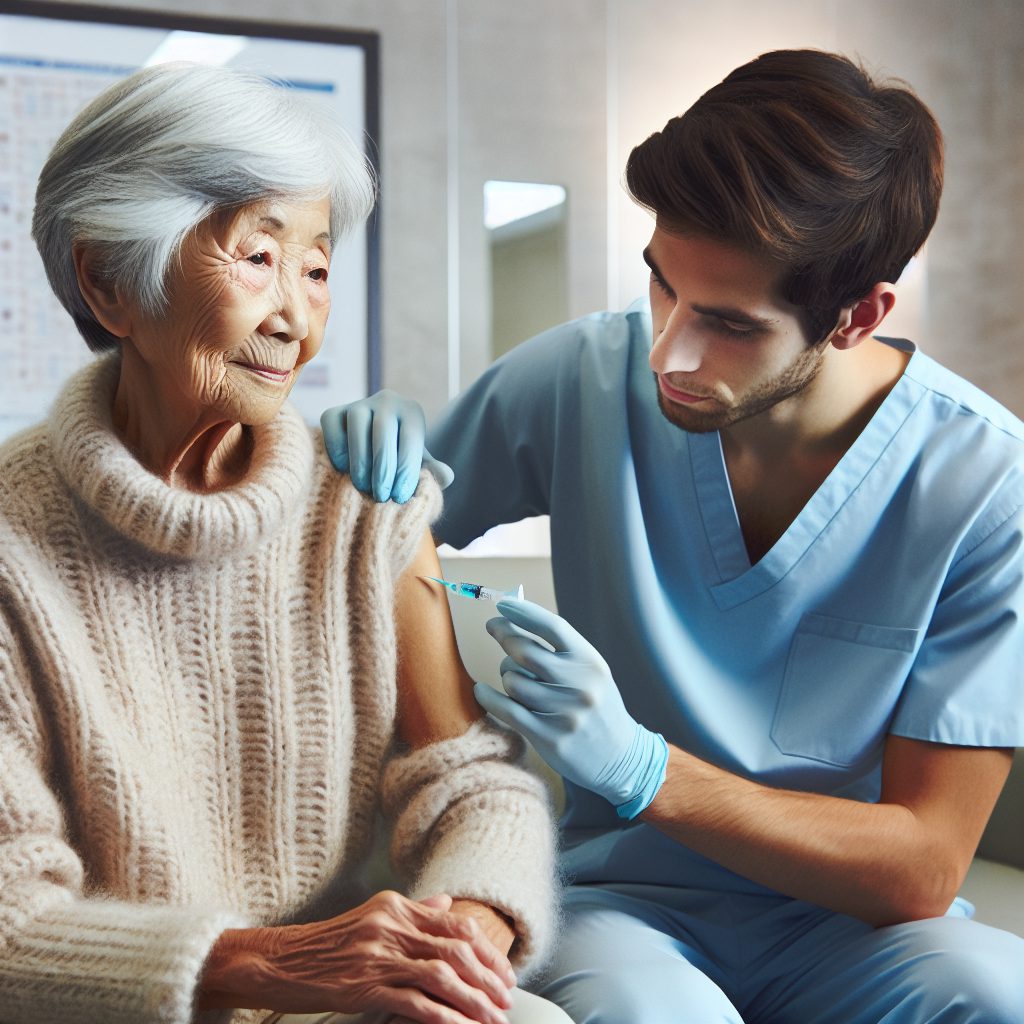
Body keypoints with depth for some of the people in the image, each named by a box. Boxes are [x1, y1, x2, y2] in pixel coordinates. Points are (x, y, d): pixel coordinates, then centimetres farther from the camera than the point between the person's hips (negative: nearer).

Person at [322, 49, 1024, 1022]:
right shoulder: (580, 378, -10)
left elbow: (921, 868, -14)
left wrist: (637, 766, -26)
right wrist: (367, 449, -16)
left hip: (850, 922, 1)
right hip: (624, 898, 0)